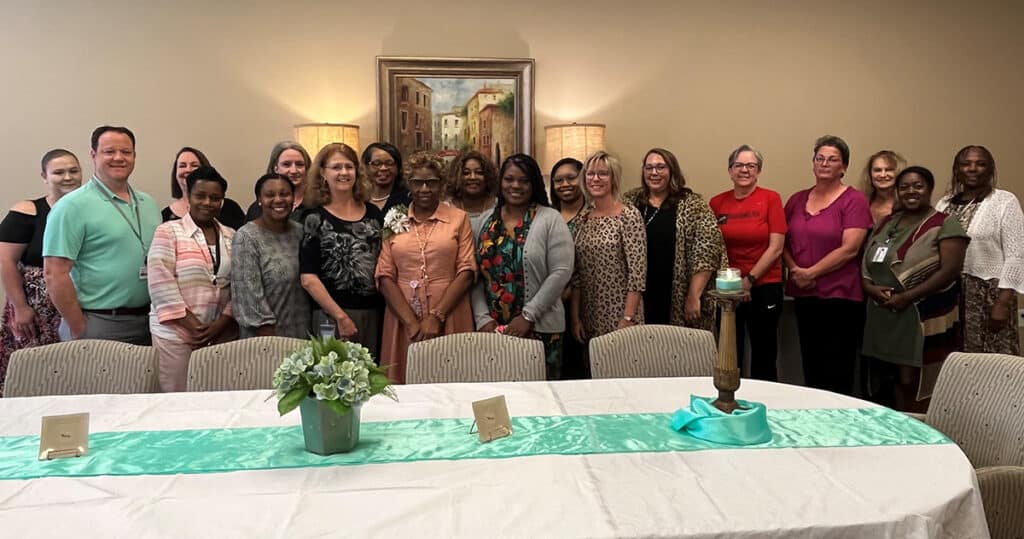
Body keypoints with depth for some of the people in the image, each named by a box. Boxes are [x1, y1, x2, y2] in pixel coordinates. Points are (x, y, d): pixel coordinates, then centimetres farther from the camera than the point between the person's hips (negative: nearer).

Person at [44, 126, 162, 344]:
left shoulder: (149, 204, 12)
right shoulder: (73, 206, -8)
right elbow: (55, 273, -13)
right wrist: (79, 330, -13)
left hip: (148, 324, 6)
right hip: (98, 326, -6)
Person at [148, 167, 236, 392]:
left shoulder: (231, 237, 11)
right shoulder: (168, 232, 0)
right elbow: (161, 284, -9)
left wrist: (221, 324, -6)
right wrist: (194, 327, -12)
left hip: (222, 333, 3)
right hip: (176, 333, -3)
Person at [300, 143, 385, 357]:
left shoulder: (373, 213, 10)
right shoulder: (315, 219, -1)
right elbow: (309, 278, -7)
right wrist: (341, 316, -13)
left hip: (375, 312, 4)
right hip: (333, 315, -3)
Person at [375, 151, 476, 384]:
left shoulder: (458, 218, 5)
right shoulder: (395, 220, 9)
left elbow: (466, 271, -2)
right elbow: (385, 275, 2)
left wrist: (436, 317, -11)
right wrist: (410, 321, -9)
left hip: (449, 319, -1)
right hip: (402, 320, 1)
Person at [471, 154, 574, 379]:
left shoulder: (550, 219, -2)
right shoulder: (486, 221, 9)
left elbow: (561, 272, -10)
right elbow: (476, 275, 6)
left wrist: (527, 316, -13)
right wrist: (483, 318, -6)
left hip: (538, 328, -3)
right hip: (491, 328, 4)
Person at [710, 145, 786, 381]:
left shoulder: (771, 198, -3)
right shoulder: (717, 203, 4)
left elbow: (776, 247, -7)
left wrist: (749, 279, -11)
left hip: (764, 286, -2)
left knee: (764, 355, 9)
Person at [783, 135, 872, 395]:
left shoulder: (854, 200, -4)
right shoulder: (797, 200, 12)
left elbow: (849, 249, -13)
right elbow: (784, 242, 13)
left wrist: (811, 273, -14)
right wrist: (794, 269, -4)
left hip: (840, 296, -5)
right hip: (804, 295, 5)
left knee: (837, 373, 1)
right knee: (810, 367, 13)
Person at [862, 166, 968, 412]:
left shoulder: (945, 224, -4)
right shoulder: (886, 223, 15)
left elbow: (951, 270, -13)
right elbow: (866, 261, 15)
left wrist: (908, 296, -19)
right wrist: (870, 287, -6)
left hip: (923, 317, -6)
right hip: (884, 317, 6)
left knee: (915, 382, -5)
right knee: (895, 380, 11)